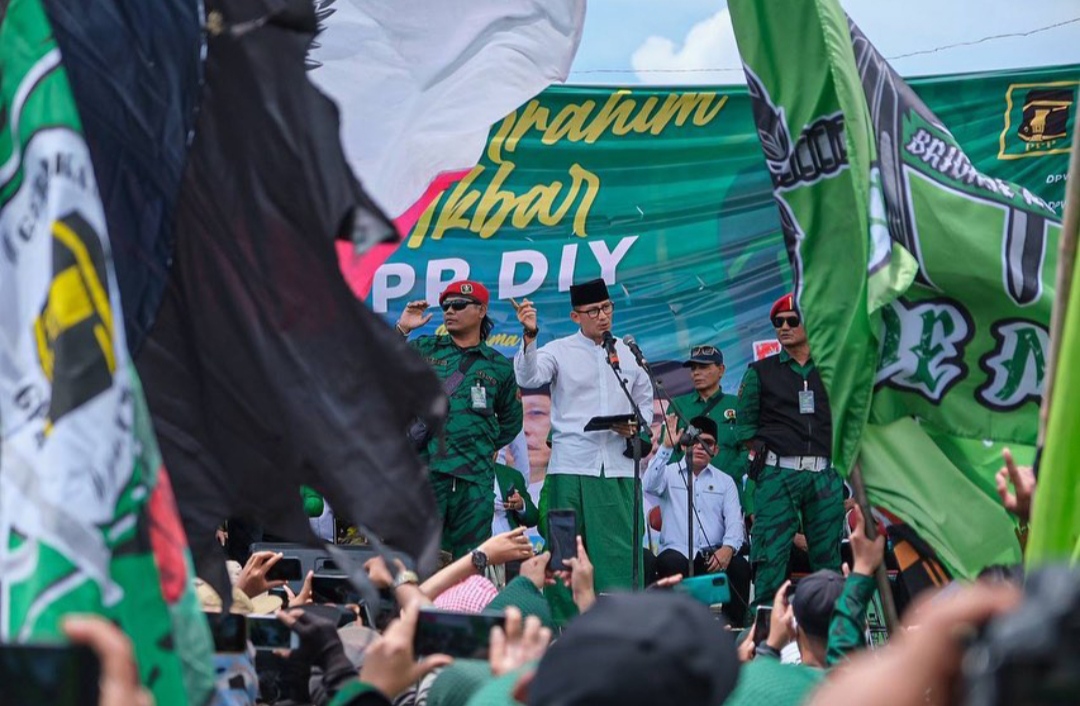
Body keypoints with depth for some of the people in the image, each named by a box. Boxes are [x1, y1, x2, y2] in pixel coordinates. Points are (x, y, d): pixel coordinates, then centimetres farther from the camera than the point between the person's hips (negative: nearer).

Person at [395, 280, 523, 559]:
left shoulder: (499, 366, 15)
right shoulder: (424, 349, 14)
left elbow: (511, 419, 27)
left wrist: (489, 447, 14)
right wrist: (401, 329, -1)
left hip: (475, 476, 1)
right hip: (425, 469, -1)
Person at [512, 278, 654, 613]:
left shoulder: (629, 353, 14)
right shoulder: (560, 351, 3)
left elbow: (645, 400, 25)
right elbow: (529, 378, -15)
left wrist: (636, 427, 4)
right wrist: (529, 336, -30)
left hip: (618, 467, 3)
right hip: (571, 466, -3)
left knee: (620, 550, -2)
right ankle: (563, 621, 0)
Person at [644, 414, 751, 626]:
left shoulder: (725, 481, 16)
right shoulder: (669, 473, 10)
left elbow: (734, 521, 4)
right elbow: (649, 485, -13)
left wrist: (728, 548, -17)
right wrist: (666, 447, -21)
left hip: (713, 554, 2)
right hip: (677, 552, -2)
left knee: (740, 566, -28)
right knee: (673, 563, -36)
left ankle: (735, 626, -18)